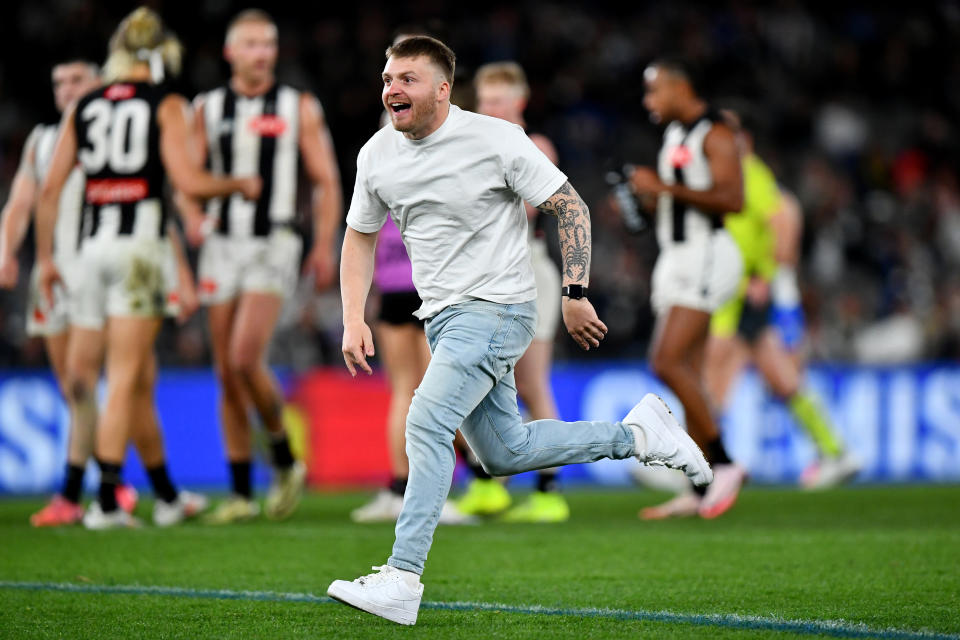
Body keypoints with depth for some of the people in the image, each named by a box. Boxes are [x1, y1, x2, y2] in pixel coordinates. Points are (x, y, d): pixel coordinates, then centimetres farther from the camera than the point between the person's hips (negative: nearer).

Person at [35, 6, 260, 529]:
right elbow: (189, 182, -8)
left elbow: (50, 188, 9)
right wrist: (240, 185, 10)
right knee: (124, 379, -5)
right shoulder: (166, 106, 1)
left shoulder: (82, 109, 13)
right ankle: (105, 501, -11)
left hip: (92, 249, 5)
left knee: (142, 375, 13)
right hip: (141, 248, -4)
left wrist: (45, 258, 16)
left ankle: (167, 496, 21)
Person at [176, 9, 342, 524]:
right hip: (222, 244, 3)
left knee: (246, 359, -20)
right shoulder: (208, 109, 10)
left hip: (274, 244, -3)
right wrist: (192, 217, -13)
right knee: (227, 375, 3)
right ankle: (241, 495, 10)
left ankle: (284, 461, 3)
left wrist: (325, 246, -4)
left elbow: (326, 181, 5)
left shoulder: (300, 108, 4)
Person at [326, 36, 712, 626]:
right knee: (505, 455, 13)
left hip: (496, 311, -8)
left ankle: (402, 580, -25)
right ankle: (636, 433, 28)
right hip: (444, 319, 8)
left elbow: (571, 207, -7)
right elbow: (360, 238, 16)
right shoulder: (377, 155, 4)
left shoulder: (495, 139, -13)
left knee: (427, 423, -23)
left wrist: (575, 294, -12)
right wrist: (354, 320, 4)